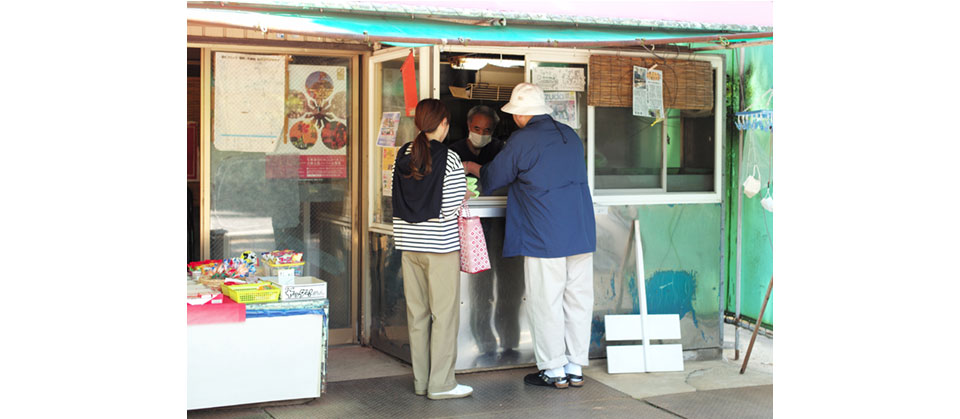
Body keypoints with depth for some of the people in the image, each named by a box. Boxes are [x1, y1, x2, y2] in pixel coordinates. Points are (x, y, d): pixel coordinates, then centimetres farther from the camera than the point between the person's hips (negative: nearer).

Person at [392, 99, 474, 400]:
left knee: (417, 314, 11)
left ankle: (421, 381, 18)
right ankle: (440, 384, 5)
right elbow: (451, 208, -14)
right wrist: (464, 196, 5)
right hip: (441, 245, -6)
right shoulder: (448, 159, -11)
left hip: (408, 245, 6)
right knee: (445, 314, 2)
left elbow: (397, 201, 9)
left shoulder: (401, 156, 5)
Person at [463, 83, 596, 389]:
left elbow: (492, 176, 4)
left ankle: (553, 370, 8)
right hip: (582, 234, 6)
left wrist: (471, 166, 26)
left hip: (545, 237, -6)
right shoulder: (571, 136, 13)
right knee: (578, 300, 9)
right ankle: (576, 367, 16)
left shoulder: (521, 141, -7)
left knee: (545, 303, 2)